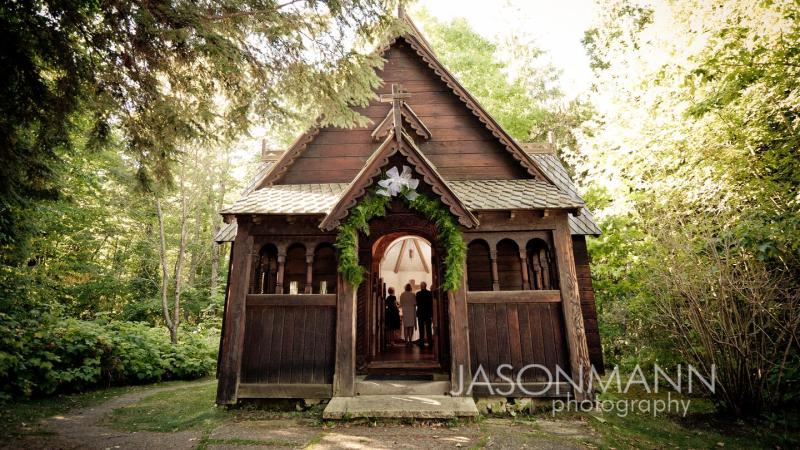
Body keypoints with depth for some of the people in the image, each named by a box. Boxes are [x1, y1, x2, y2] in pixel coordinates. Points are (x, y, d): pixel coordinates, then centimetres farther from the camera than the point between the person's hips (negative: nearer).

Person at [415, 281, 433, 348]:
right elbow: (432, 304, 0)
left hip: (420, 313, -2)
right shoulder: (430, 293, -3)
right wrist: (432, 314, 7)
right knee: (429, 329, 8)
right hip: (428, 313, 2)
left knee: (421, 329, 4)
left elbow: (417, 303, -6)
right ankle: (430, 343, 7)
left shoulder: (418, 293, -9)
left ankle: (422, 343, 3)